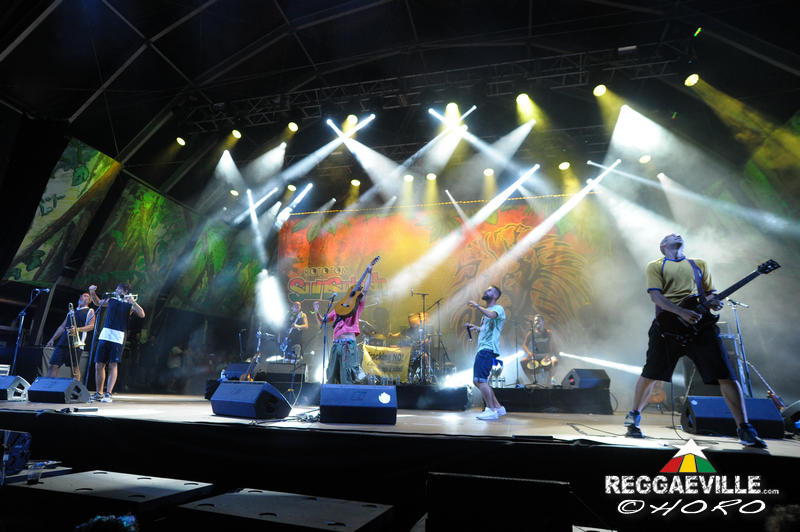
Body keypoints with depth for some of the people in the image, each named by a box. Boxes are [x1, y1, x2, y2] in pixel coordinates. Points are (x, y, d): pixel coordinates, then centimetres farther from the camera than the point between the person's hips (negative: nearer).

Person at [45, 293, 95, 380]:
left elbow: (91, 326, -7)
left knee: (75, 368, -7)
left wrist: (78, 329, -24)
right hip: (63, 342, 6)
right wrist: (52, 339, 17)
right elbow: (62, 327, 26)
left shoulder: (90, 311, 8)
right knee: (53, 365, -2)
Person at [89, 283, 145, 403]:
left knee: (113, 365, -6)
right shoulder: (111, 300, 15)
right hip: (104, 335, 5)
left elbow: (142, 315, -13)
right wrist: (92, 292, 19)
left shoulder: (130, 305, 2)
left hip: (118, 338, -5)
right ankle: (99, 393, 20)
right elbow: (98, 302, 35)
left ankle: (108, 394, -3)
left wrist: (132, 301, -19)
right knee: (99, 365, 7)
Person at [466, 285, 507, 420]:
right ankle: (498, 407, 19)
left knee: (480, 380, -15)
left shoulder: (498, 308, -4)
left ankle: (491, 410, -7)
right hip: (482, 349, 10)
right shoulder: (486, 311, 24)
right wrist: (475, 327, 22)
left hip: (488, 349, -10)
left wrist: (477, 306, -20)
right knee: (478, 381, 11)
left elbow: (491, 315, -28)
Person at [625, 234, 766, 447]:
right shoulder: (655, 266, 10)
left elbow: (710, 292, 19)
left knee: (726, 376, -6)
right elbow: (656, 295, -4)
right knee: (649, 375, 2)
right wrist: (682, 312, -19)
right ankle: (633, 417, 19)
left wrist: (713, 300, -6)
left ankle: (744, 430, 6)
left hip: (700, 324, 3)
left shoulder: (699, 264, 22)